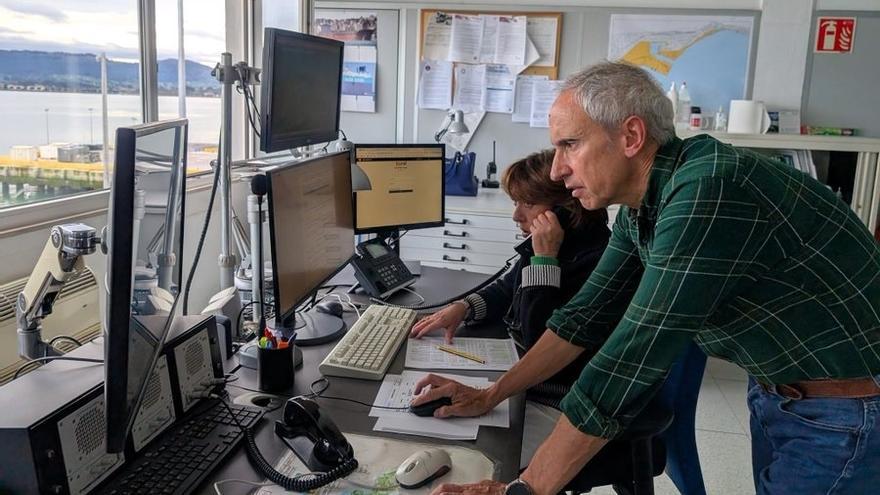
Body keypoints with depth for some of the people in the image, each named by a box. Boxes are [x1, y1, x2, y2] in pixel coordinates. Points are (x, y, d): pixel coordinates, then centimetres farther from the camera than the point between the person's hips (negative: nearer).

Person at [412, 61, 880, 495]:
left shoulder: (708, 192, -31)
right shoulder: (641, 208, -2)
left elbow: (629, 365, -33)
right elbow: (589, 314, 6)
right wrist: (489, 396, 5)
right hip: (776, 393, 8)